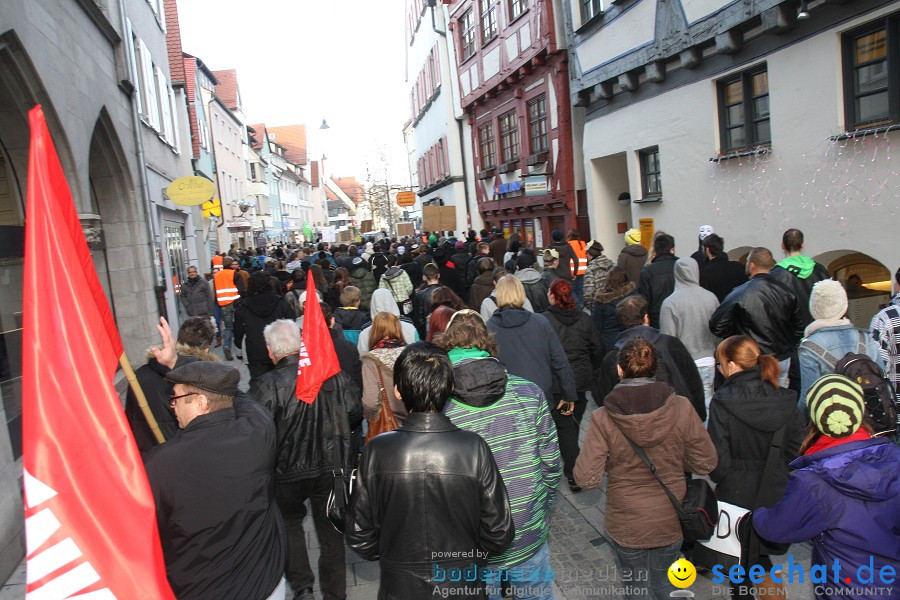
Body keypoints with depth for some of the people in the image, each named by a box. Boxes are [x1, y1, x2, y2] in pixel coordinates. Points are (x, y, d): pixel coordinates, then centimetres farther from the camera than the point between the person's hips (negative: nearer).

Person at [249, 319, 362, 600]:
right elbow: (356, 413, -2)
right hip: (332, 468, 2)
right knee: (330, 530, 19)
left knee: (290, 523, 26)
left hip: (287, 472, -2)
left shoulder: (265, 386, -20)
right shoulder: (334, 374, -10)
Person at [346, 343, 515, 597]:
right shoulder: (474, 448, -20)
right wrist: (467, 555, 6)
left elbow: (358, 536, -9)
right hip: (463, 586, 0)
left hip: (400, 587, 1)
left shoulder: (377, 450, -18)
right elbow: (499, 534, -13)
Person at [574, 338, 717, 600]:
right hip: (671, 521, 2)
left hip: (625, 526, -2)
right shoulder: (681, 408, -17)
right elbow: (706, 462, -8)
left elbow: (586, 478, -21)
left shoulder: (603, 418, -22)